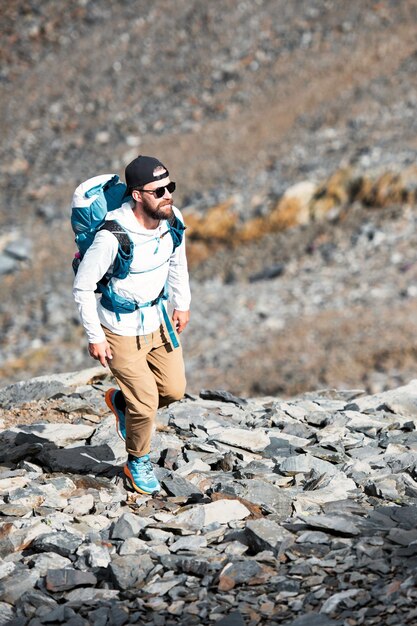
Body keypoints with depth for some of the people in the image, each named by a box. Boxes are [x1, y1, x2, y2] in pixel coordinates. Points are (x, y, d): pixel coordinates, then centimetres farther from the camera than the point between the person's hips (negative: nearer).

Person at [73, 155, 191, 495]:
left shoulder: (173, 218, -13)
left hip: (157, 318, 6)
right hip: (121, 328, -6)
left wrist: (182, 304, 15)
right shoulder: (112, 236, -32)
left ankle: (120, 401, 43)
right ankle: (138, 463, 28)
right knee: (146, 403, 0)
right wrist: (94, 337, -14)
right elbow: (83, 287, -20)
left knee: (174, 390, 12)